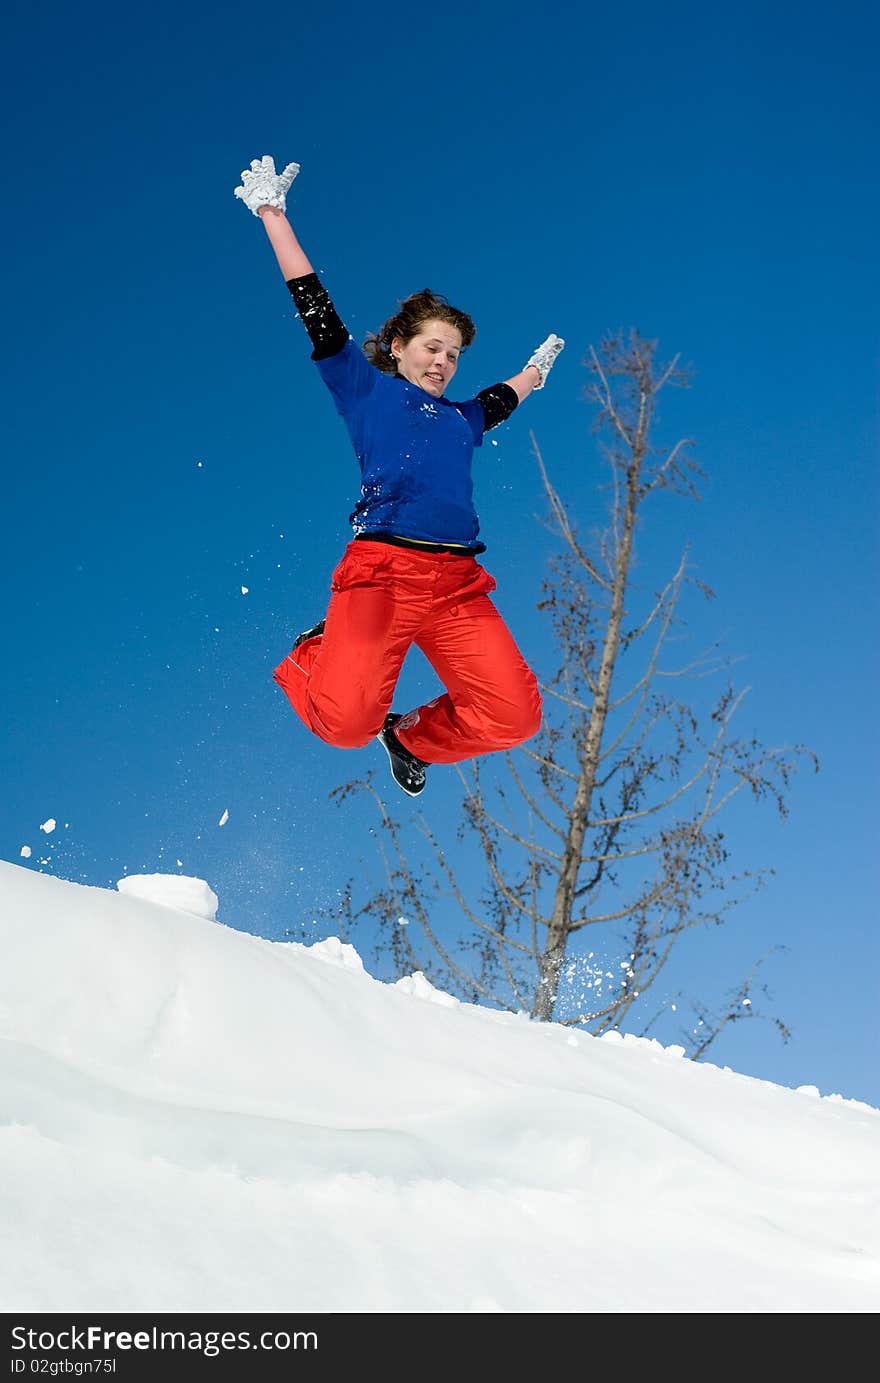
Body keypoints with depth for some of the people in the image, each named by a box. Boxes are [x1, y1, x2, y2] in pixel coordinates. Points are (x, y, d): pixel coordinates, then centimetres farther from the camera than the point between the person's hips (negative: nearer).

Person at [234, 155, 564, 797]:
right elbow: (315, 307, 12)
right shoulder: (365, 387, 14)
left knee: (514, 716, -13)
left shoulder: (462, 419, 28)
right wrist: (273, 212, 12)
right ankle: (312, 655, 14)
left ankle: (412, 737, 17)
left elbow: (501, 398, 50)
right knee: (345, 721, -22)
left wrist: (536, 369, 66)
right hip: (382, 570, -5)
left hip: (458, 581, 5)